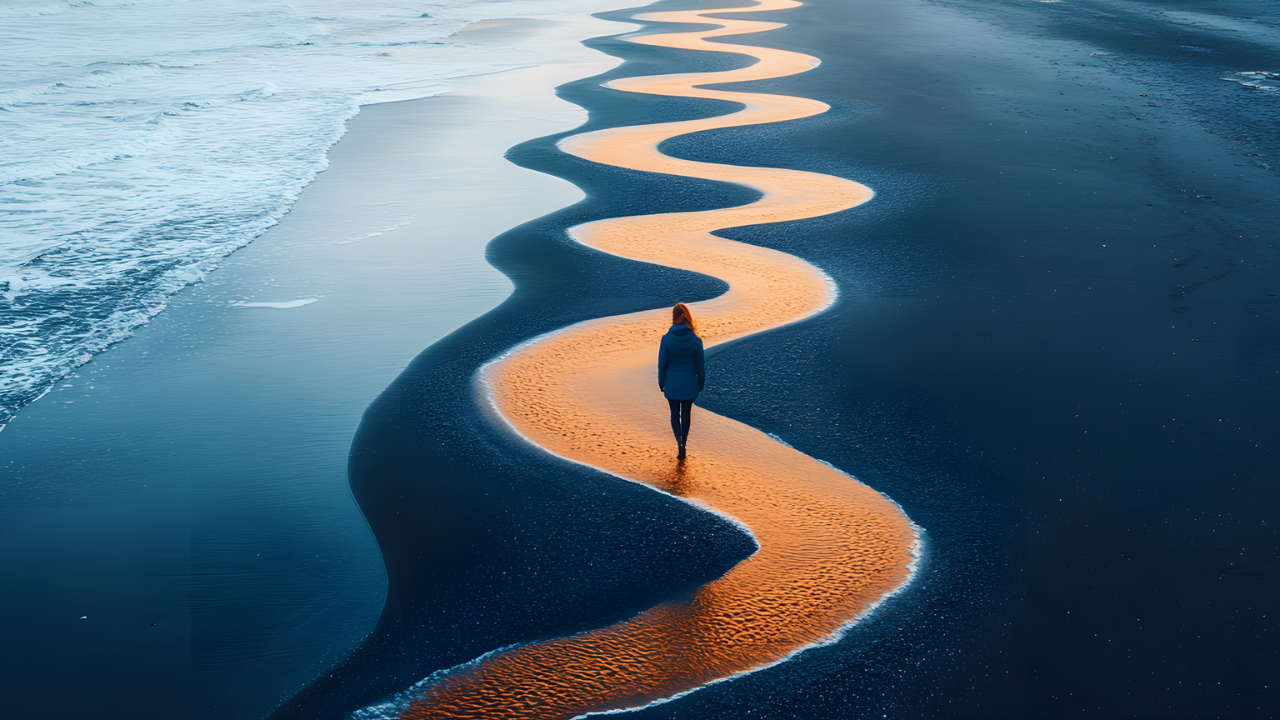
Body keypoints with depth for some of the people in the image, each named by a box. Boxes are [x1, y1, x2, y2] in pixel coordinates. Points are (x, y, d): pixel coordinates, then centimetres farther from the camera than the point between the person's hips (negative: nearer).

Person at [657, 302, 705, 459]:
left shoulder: (667, 339, -15)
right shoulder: (695, 340, -12)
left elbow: (662, 364, -7)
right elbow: (700, 364, -4)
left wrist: (661, 383, 7)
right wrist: (701, 384, 10)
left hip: (672, 384, -1)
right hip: (689, 385, 1)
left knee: (675, 414, 13)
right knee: (686, 415, 16)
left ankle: (680, 442, -7)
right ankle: (683, 444, 26)